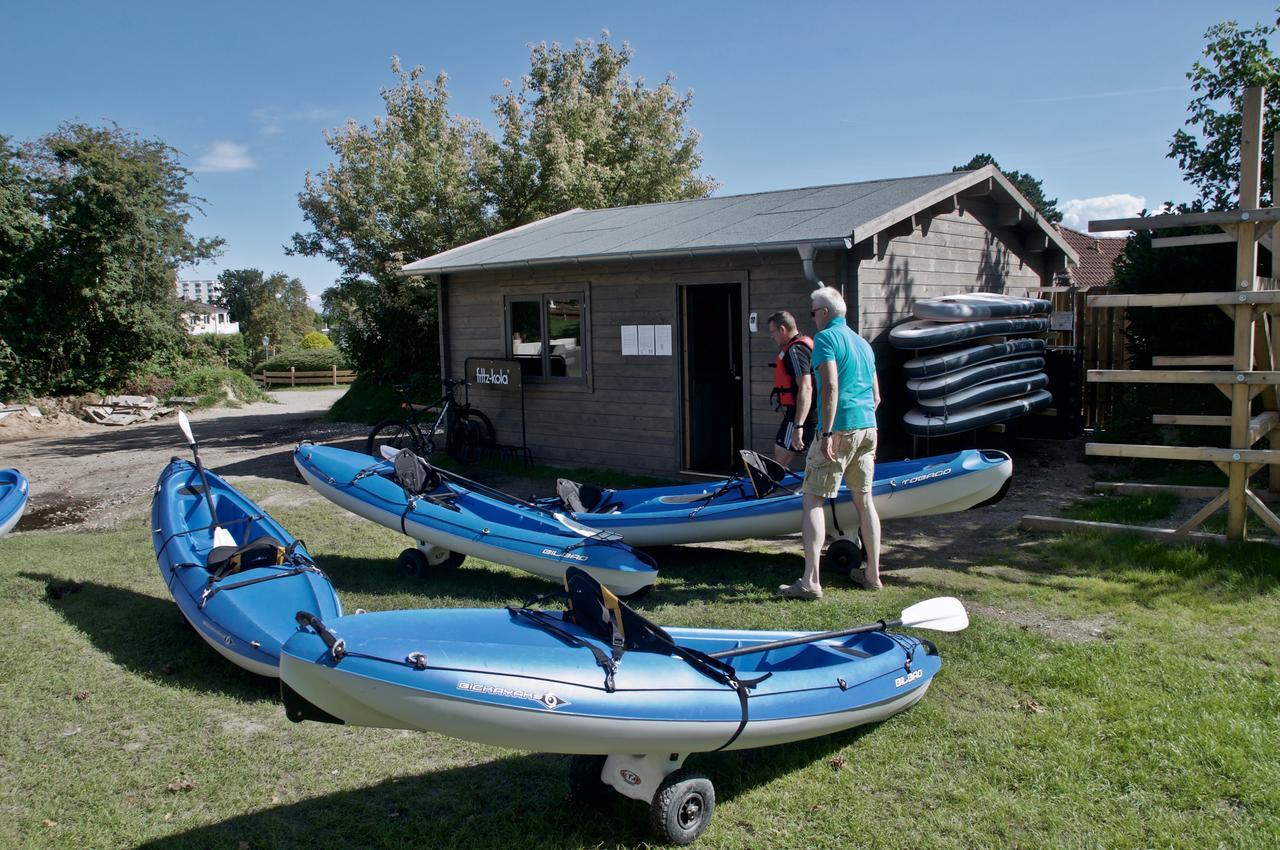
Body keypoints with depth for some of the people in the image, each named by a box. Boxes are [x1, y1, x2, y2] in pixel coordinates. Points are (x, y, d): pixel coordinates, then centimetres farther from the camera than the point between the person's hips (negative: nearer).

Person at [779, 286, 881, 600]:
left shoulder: (825, 338, -6)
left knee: (813, 500, -6)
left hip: (840, 427, -8)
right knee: (864, 500, 15)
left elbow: (830, 387, -18)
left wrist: (827, 433, -20)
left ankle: (811, 581, -12)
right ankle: (872, 574, 21)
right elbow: (876, 396, 20)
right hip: (868, 427, 8)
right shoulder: (864, 343, 19)